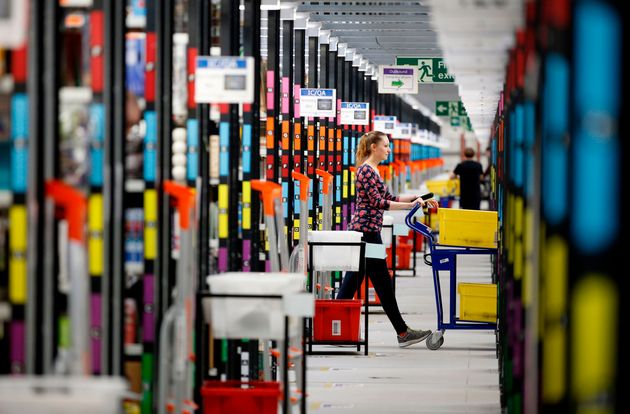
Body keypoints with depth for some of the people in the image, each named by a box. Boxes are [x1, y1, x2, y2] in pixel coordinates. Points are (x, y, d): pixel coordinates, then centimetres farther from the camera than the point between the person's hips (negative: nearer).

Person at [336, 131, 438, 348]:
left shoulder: (372, 171, 17)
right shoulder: (366, 170, -13)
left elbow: (389, 198, 21)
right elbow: (377, 202, -20)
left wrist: (417, 197, 15)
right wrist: (410, 205, -20)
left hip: (361, 231, 10)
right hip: (367, 231, -10)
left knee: (351, 282, 7)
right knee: (383, 283, -3)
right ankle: (403, 333, 3)